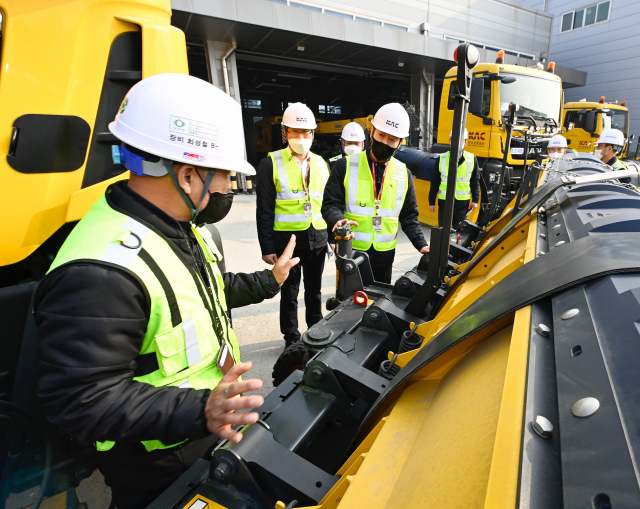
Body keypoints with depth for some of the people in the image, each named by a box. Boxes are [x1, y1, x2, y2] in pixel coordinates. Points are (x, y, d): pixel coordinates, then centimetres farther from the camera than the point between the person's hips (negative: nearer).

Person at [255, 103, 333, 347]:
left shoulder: (321, 164, 10)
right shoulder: (271, 164, -5)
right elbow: (264, 210, -7)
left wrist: (332, 237, 10)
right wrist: (267, 247, -10)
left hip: (318, 238, 4)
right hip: (287, 239, -4)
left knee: (314, 289, 17)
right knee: (289, 292, 9)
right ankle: (291, 337, 26)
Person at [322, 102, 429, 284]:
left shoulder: (403, 173, 6)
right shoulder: (345, 166, -4)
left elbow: (408, 216, 10)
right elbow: (330, 205, -6)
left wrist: (421, 244, -3)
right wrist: (339, 220, -28)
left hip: (385, 254, 3)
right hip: (350, 252, -3)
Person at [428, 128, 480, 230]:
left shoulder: (472, 159, 0)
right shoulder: (441, 158, -1)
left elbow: (475, 181, 7)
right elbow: (435, 182, 2)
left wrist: (475, 199, 3)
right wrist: (431, 201, 2)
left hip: (463, 203, 0)